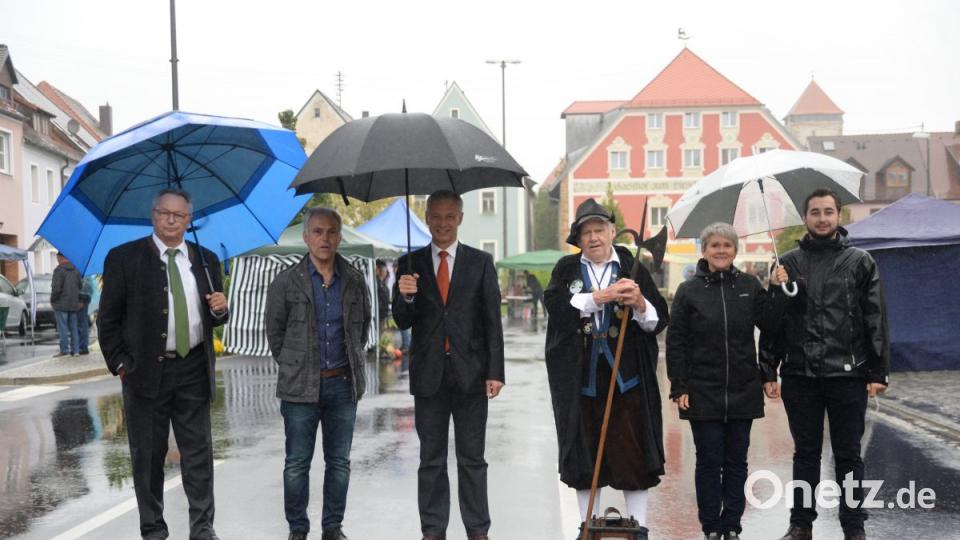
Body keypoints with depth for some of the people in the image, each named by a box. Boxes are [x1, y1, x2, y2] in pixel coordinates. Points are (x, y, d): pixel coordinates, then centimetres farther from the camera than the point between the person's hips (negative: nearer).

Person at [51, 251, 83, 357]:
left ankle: (64, 350, -5)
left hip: (61, 304, -6)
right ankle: (75, 350, 10)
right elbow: (81, 285, 10)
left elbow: (56, 288, -15)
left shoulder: (59, 270, -12)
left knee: (62, 328, -3)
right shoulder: (75, 269, 9)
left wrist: (52, 300, -3)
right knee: (74, 327, 10)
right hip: (74, 304, 6)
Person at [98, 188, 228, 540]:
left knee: (199, 452, 5)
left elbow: (214, 317, 16)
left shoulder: (205, 259, 9)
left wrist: (220, 309, -7)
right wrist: (120, 364, -7)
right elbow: (108, 318, -1)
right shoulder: (124, 257, -1)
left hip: (194, 370, 2)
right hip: (145, 370, -2)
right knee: (148, 455, 7)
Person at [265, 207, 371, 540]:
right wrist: (295, 367, 8)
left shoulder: (355, 281, 3)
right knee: (297, 464, 4)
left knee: (339, 462, 10)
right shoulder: (286, 282, -4)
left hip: (343, 384, 2)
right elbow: (274, 333, 5)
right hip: (300, 387, -2)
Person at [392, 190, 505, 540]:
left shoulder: (481, 262, 2)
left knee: (472, 458, 7)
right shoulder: (411, 263, 4)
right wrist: (405, 297, -20)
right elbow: (403, 322, 2)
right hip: (428, 374, 1)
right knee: (431, 459, 9)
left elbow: (492, 321, 1)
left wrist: (495, 372, -5)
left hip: (470, 373, -1)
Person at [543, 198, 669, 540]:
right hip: (579, 380, 2)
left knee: (633, 454, 0)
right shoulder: (566, 269, 8)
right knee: (583, 454, 9)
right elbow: (554, 304, -11)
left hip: (627, 379, -1)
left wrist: (640, 305, -21)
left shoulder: (633, 268, 3)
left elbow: (660, 320, 0)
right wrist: (600, 296, -19)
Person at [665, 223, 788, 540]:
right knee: (709, 462, 3)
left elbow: (769, 323, 0)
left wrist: (779, 290, -11)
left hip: (743, 392, 2)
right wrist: (679, 388, -7)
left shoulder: (749, 285, 6)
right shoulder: (689, 291, -1)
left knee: (736, 462, 9)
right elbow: (675, 343, -2)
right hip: (703, 392, -2)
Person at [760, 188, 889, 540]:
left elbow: (876, 320, 1)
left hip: (847, 375, -1)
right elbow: (771, 321, 6)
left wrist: (878, 372, -4)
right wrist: (769, 370, 1)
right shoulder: (788, 264, 6)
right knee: (805, 453, 11)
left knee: (848, 455, 7)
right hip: (799, 376, 1)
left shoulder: (860, 262, 4)